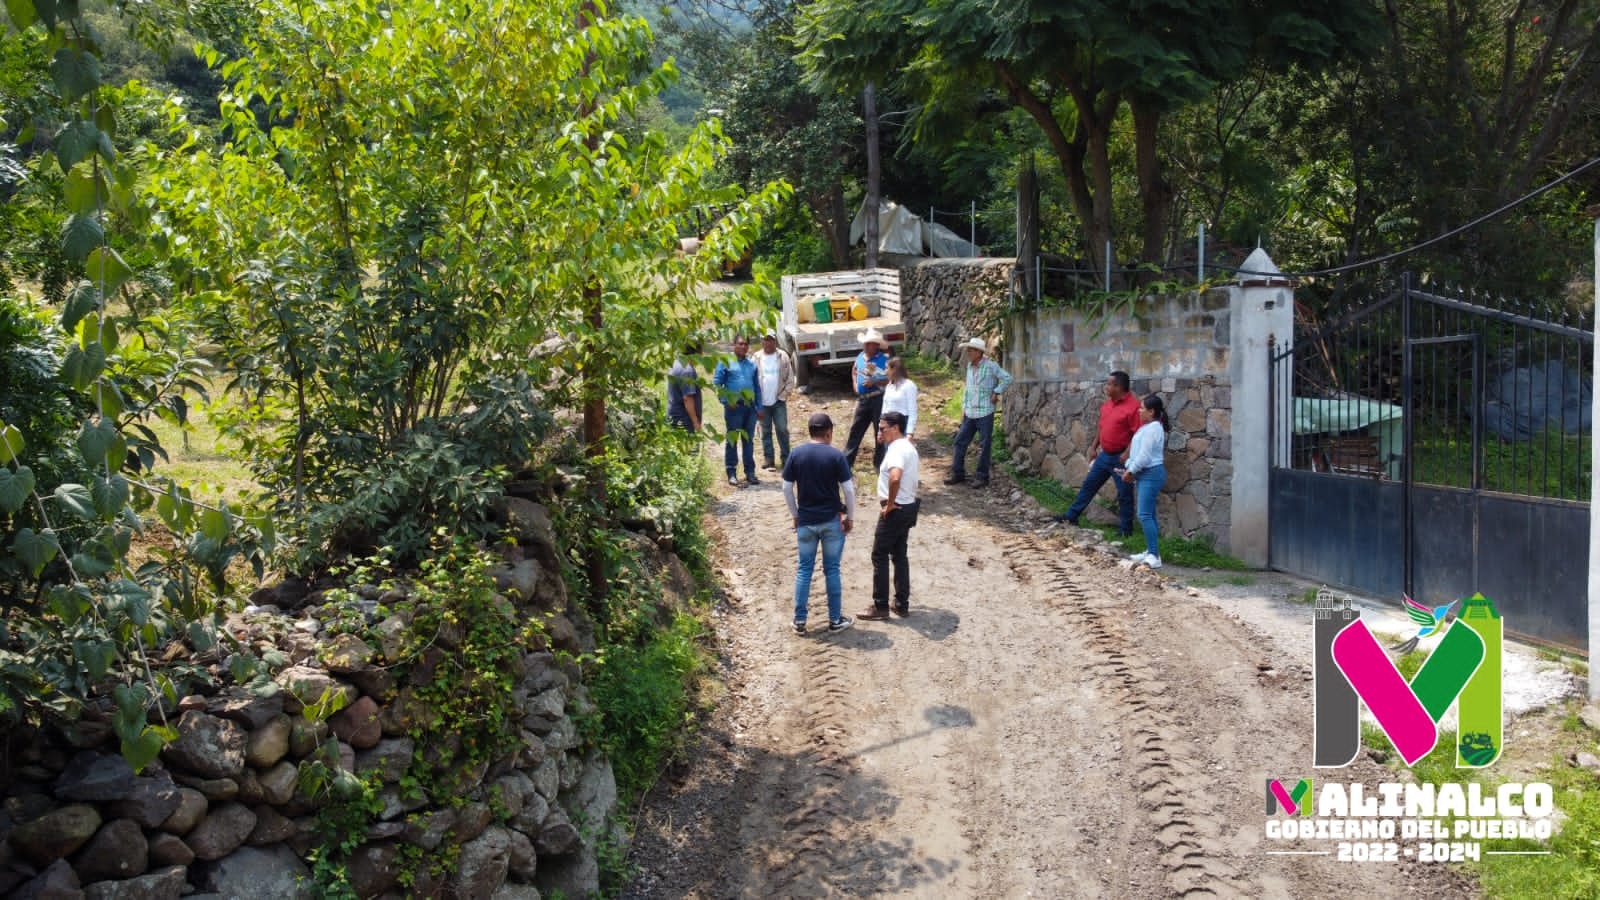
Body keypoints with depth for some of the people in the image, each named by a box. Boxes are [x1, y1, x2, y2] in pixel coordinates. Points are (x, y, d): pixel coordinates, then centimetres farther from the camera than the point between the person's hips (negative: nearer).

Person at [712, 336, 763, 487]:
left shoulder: (751, 365, 15)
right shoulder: (726, 362, 0)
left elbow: (757, 387, 17)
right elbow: (717, 383, -4)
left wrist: (759, 408, 12)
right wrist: (726, 401, -14)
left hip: (750, 407, 5)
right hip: (734, 407, -5)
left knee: (749, 441, 9)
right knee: (732, 440, 0)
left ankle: (750, 472, 15)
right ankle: (731, 473, 5)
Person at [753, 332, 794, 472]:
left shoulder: (783, 356, 0)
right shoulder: (756, 358, 0)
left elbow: (790, 378, 1)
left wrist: (784, 394, -7)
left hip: (779, 401, -1)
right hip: (763, 402, 1)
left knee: (782, 429, -1)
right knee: (766, 432, 6)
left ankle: (785, 458, 10)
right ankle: (769, 461, 12)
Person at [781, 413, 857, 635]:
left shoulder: (796, 454, -2)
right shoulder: (835, 455, -10)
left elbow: (787, 488, 1)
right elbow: (848, 489, -10)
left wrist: (795, 515, 12)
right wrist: (850, 517, 3)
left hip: (806, 521, 2)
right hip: (832, 520, -2)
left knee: (804, 570, 10)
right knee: (831, 570, 8)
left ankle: (799, 620, 13)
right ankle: (835, 620, 15)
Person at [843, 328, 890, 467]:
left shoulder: (884, 360, -14)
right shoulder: (860, 357, 6)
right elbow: (854, 370, 27)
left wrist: (874, 382, -23)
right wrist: (855, 384, 12)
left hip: (878, 400, -6)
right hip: (862, 399, 6)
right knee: (855, 429, 11)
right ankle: (846, 461, 20)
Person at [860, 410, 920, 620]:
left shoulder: (897, 449, -21)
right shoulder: (908, 447, 11)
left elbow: (895, 477, -39)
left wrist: (889, 504, -25)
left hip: (895, 510, -10)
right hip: (908, 507, 10)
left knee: (880, 556, 0)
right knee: (899, 556, 15)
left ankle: (880, 607, 4)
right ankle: (902, 604, 20)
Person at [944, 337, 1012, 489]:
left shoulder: (991, 366, -11)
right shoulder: (969, 366, 10)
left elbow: (1007, 378, -15)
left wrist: (996, 393, -13)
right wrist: (964, 408, 13)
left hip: (985, 413, -7)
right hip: (970, 413, 7)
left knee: (984, 446, 1)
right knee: (960, 442, 7)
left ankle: (982, 477, 10)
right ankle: (957, 473, 17)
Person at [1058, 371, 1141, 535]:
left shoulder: (1133, 406, -18)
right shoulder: (1106, 404, 8)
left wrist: (1127, 453, -26)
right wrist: (1094, 447, 18)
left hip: (1121, 457, -8)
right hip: (1105, 455, 8)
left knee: (1124, 494, 3)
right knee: (1089, 484, 14)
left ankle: (1125, 529, 14)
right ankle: (1071, 515, 23)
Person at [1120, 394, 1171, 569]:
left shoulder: (1153, 428, -16)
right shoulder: (1147, 427, 15)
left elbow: (1144, 455, -20)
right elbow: (1137, 451, 21)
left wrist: (1131, 471, -10)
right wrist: (1128, 468, 11)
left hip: (1151, 474, -11)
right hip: (1145, 475, 11)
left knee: (1145, 515, -15)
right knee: (1148, 515, 14)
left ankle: (1154, 556, -18)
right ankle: (1150, 552, 21)